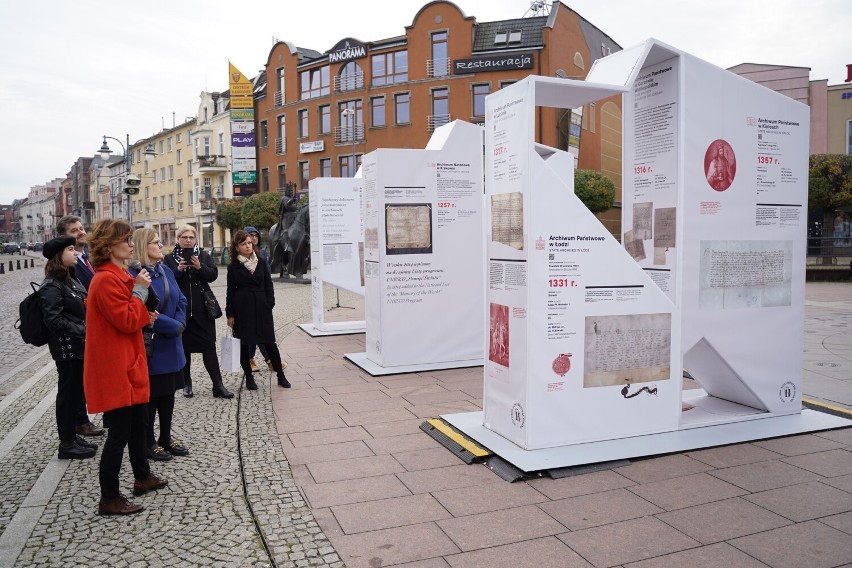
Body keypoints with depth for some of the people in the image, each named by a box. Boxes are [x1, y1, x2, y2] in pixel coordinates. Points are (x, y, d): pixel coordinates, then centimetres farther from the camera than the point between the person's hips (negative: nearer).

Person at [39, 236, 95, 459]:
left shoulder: (70, 280, 13)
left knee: (76, 392, 15)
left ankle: (72, 436, 27)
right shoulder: (51, 286, -14)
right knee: (68, 394, 1)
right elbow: (54, 320, -21)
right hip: (67, 348, -9)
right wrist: (83, 331, -22)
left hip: (79, 346, 9)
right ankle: (66, 444, 11)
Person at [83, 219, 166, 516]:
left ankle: (143, 477, 36)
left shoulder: (118, 276, 13)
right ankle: (109, 499, 10)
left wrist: (145, 318, 5)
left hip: (127, 364, 10)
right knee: (120, 431, -2)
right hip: (114, 368, -10)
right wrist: (140, 291, -16)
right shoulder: (106, 280, -20)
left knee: (138, 422, 20)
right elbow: (126, 322, -22)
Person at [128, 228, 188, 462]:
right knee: (151, 395, 4)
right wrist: (174, 327, -14)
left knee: (168, 392, 15)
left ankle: (166, 438, 29)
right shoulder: (134, 275, -16)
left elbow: (180, 301, 8)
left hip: (171, 346, 7)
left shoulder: (166, 271, 8)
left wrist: (179, 324, -9)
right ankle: (149, 443, 19)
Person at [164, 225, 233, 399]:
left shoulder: (204, 256, 7)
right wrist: (178, 270, -20)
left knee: (209, 347, -1)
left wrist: (200, 267, -21)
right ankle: (186, 383, 22)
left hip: (202, 310, 0)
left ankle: (218, 385, 0)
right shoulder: (170, 258, 5)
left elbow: (213, 275, -4)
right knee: (184, 347, 9)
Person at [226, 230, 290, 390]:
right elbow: (230, 291, 2)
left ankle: (281, 376, 11)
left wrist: (270, 304, -3)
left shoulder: (261, 263, 6)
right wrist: (229, 314, 0)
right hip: (242, 309, -1)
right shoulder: (233, 267, 1)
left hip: (261, 307, 1)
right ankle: (249, 377, 18)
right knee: (244, 344, 5)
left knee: (270, 342, 2)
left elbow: (268, 285, 8)